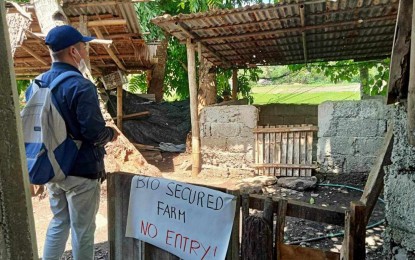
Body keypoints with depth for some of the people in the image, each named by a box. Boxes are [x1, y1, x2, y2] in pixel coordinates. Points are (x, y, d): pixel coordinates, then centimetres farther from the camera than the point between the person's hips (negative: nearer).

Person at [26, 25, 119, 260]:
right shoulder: (81, 87, -21)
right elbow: (95, 133, -24)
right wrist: (112, 134, -4)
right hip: (81, 170, -7)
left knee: (59, 222, 23)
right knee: (83, 230, 8)